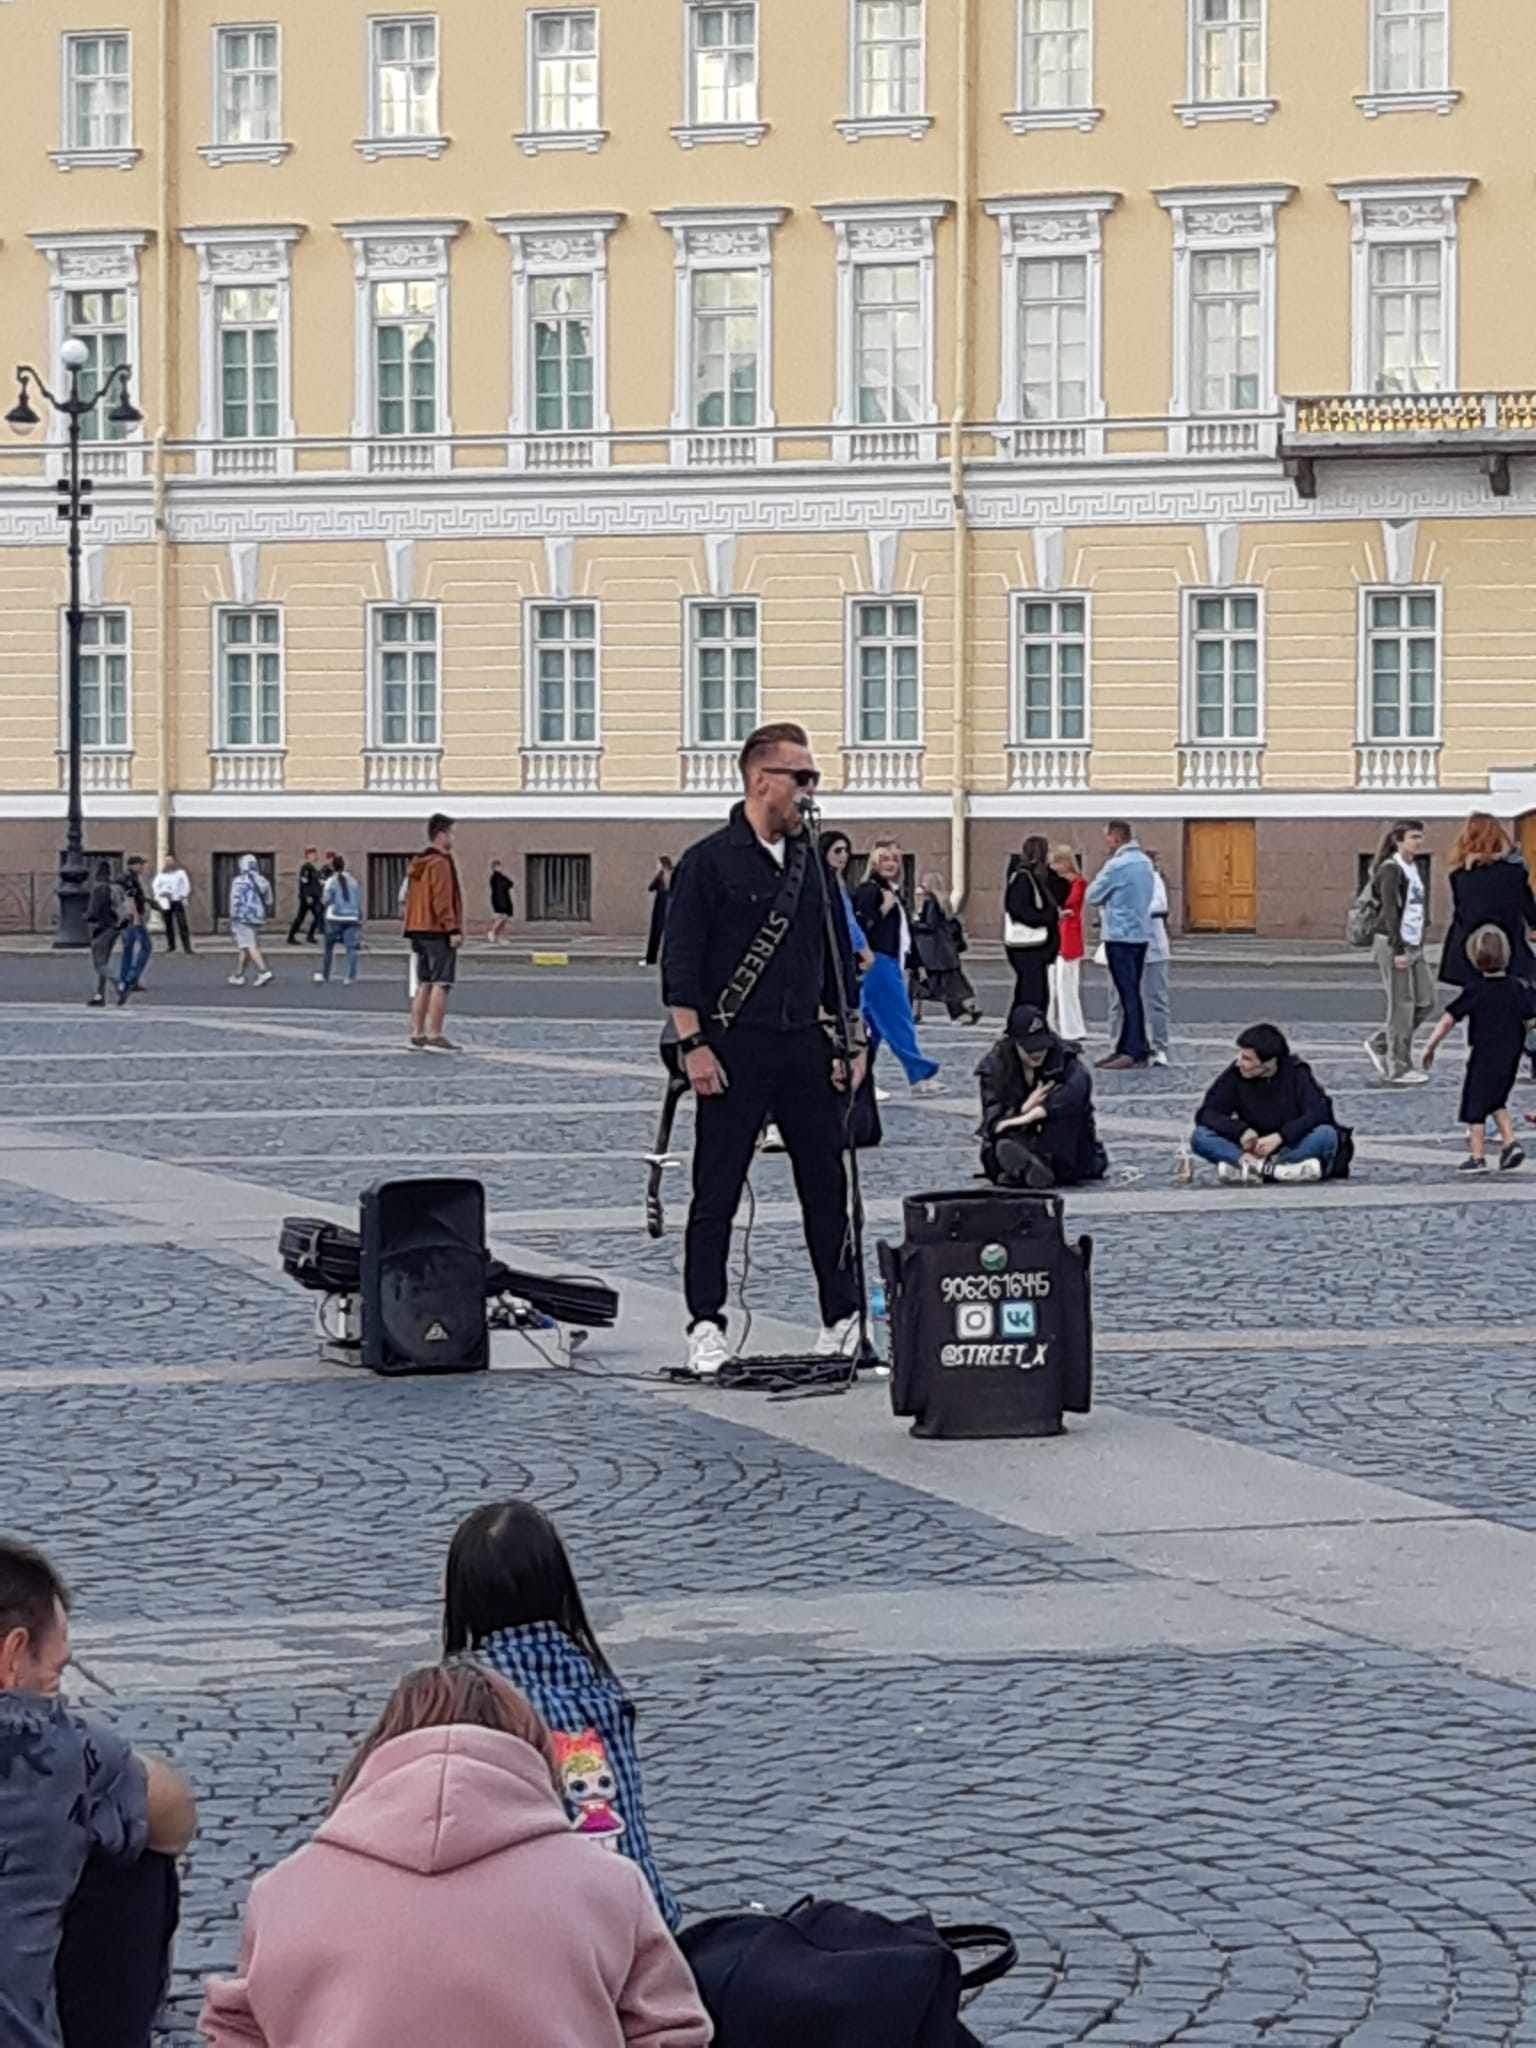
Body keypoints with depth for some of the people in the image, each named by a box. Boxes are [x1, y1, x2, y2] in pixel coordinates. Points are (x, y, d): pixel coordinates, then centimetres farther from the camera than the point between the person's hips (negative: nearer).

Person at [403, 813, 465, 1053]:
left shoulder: (418, 864, 16)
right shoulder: (440, 863, -13)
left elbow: (409, 898, 20)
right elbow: (442, 900, -19)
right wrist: (453, 930, -19)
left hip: (419, 931, 9)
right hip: (438, 932, -9)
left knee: (424, 984, 12)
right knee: (441, 984, -8)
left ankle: (417, 1034, 12)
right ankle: (434, 1036, -12)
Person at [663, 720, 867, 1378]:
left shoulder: (812, 862, 13)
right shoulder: (709, 861, -5)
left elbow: (839, 958, 18)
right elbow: (680, 960, -8)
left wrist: (852, 1039, 13)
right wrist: (693, 1045, -15)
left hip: (805, 1047, 5)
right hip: (733, 1050, -5)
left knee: (827, 1187, 7)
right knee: (716, 1194, -1)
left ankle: (842, 1321, 15)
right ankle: (706, 1328, 4)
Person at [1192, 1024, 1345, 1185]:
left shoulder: (1296, 1073, -7)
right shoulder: (1235, 1075, -4)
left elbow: (1318, 1113, -18)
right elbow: (1206, 1114, -7)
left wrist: (1280, 1136, -31)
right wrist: (1241, 1131, -24)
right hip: (1253, 1149, 2)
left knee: (1326, 1135, -32)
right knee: (1200, 1137, -22)